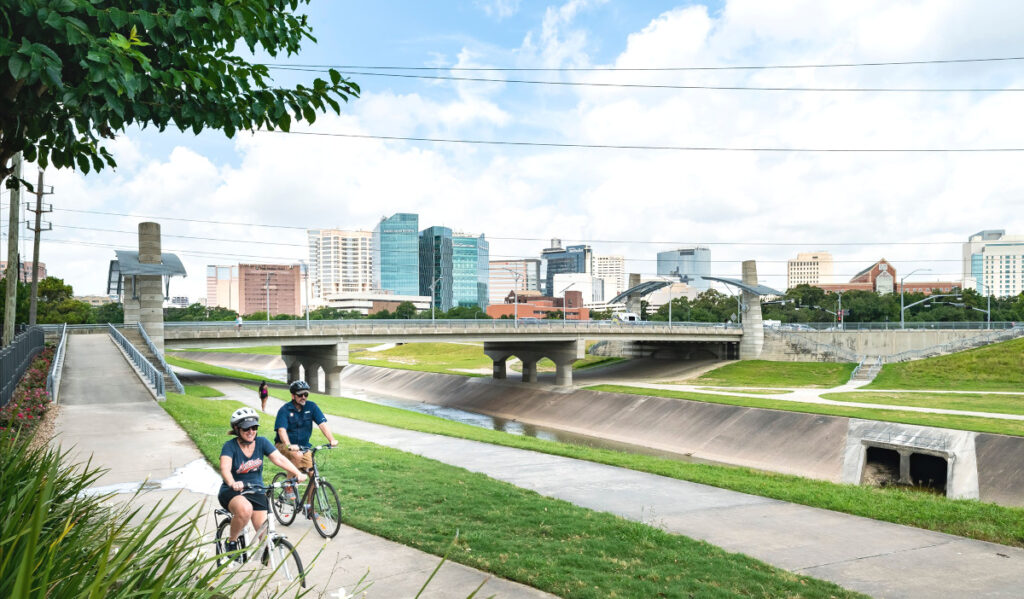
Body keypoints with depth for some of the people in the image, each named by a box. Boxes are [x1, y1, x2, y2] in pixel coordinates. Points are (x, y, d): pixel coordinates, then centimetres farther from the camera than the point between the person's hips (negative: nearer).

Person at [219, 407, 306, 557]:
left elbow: (279, 459, -14)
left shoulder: (261, 442, -4)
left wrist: (297, 473, -31)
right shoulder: (230, 446, -13)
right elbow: (225, 468, -30)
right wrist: (232, 483, -51)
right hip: (232, 493, -3)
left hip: (256, 492, 3)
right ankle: (231, 541, -9)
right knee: (245, 509, -36)